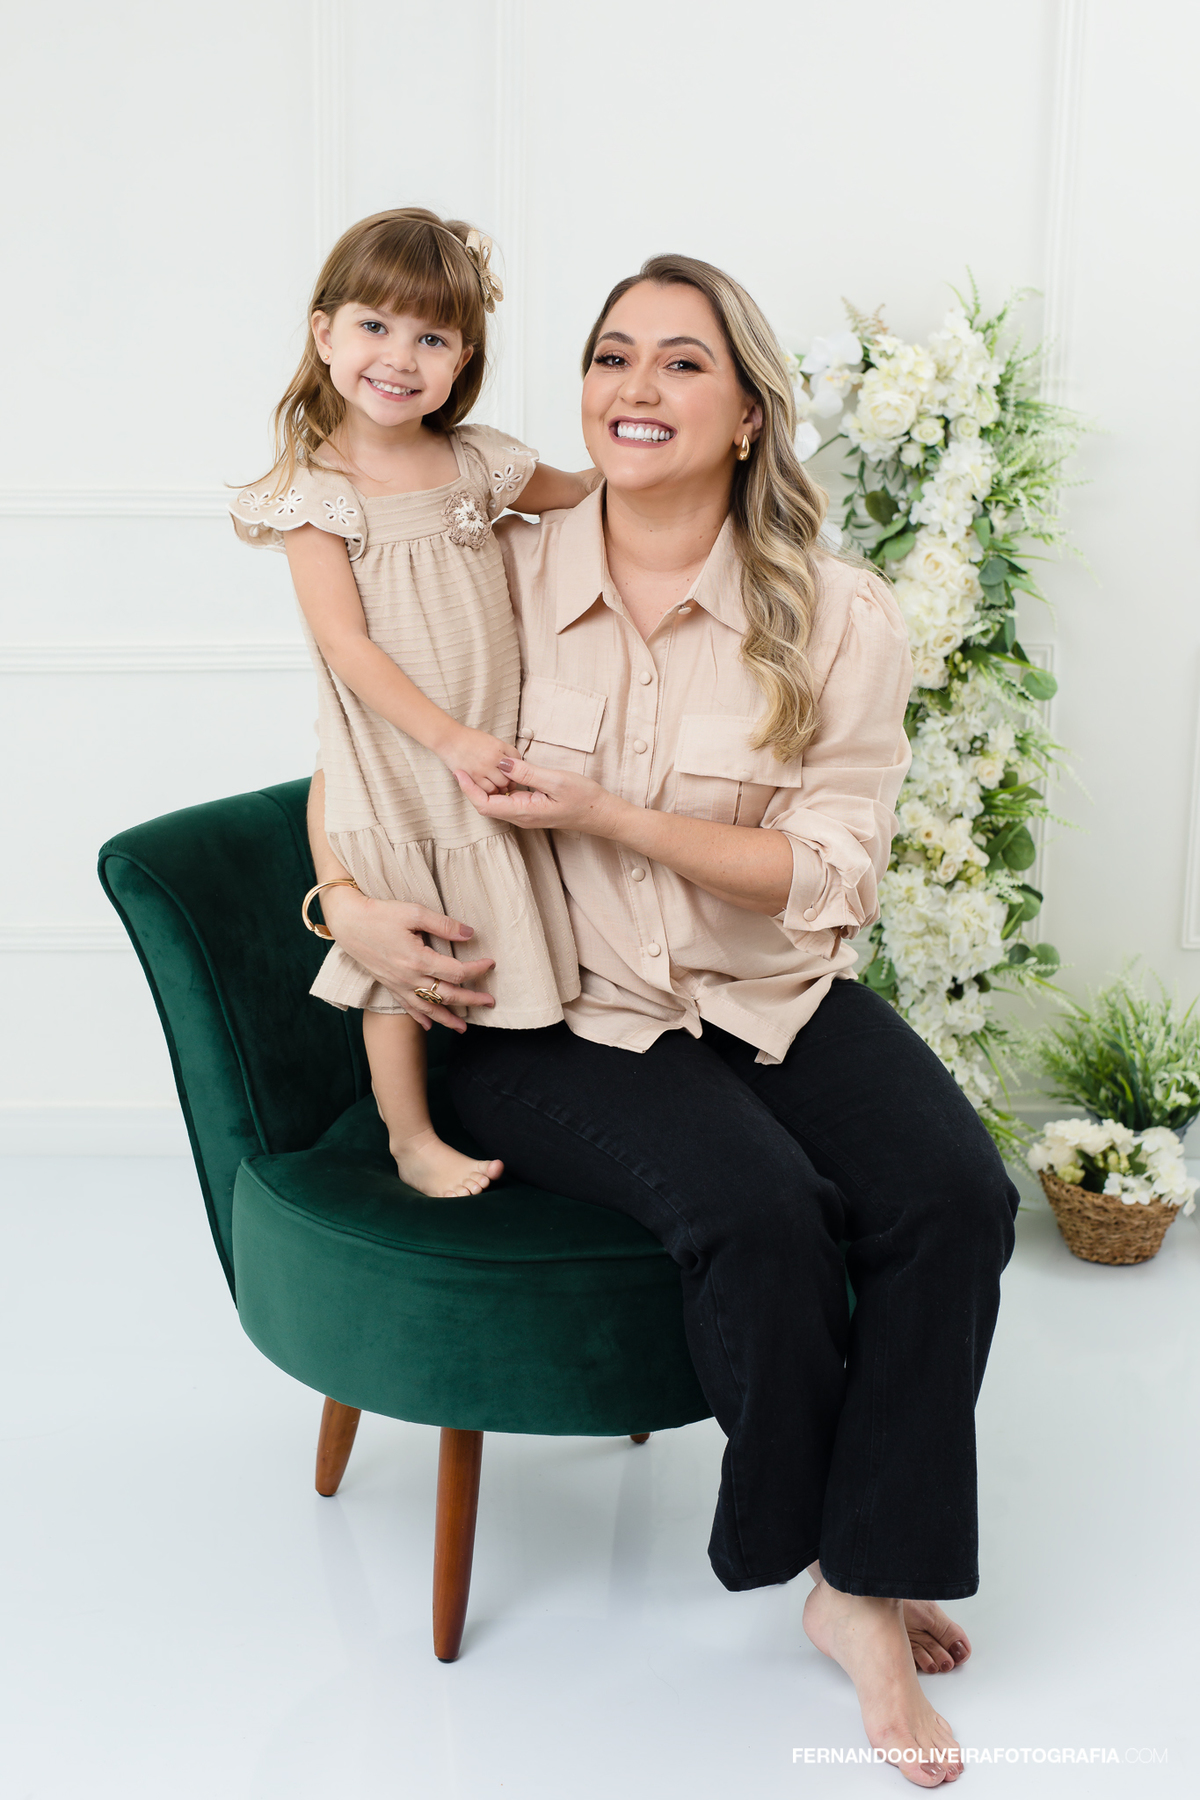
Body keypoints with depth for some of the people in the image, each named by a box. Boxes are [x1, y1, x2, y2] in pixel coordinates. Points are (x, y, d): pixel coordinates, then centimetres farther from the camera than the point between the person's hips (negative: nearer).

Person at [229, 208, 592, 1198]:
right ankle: (412, 1139, 22)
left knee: (505, 938, 13)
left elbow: (578, 494, 23)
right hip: (389, 767, -4)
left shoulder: (478, 460, 2)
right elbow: (346, 643, -16)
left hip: (493, 752, 5)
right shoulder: (314, 489, -11)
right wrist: (449, 739, -22)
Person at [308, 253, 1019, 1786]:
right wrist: (350, 900, -9)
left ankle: (864, 1590, -6)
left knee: (954, 1196, -24)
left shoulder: (839, 621, -4)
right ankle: (805, 1533, 1)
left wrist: (610, 815, -16)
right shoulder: (503, 578, -1)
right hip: (558, 1020, -1)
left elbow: (831, 870, -7)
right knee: (762, 1211, -28)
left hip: (774, 999, 2)